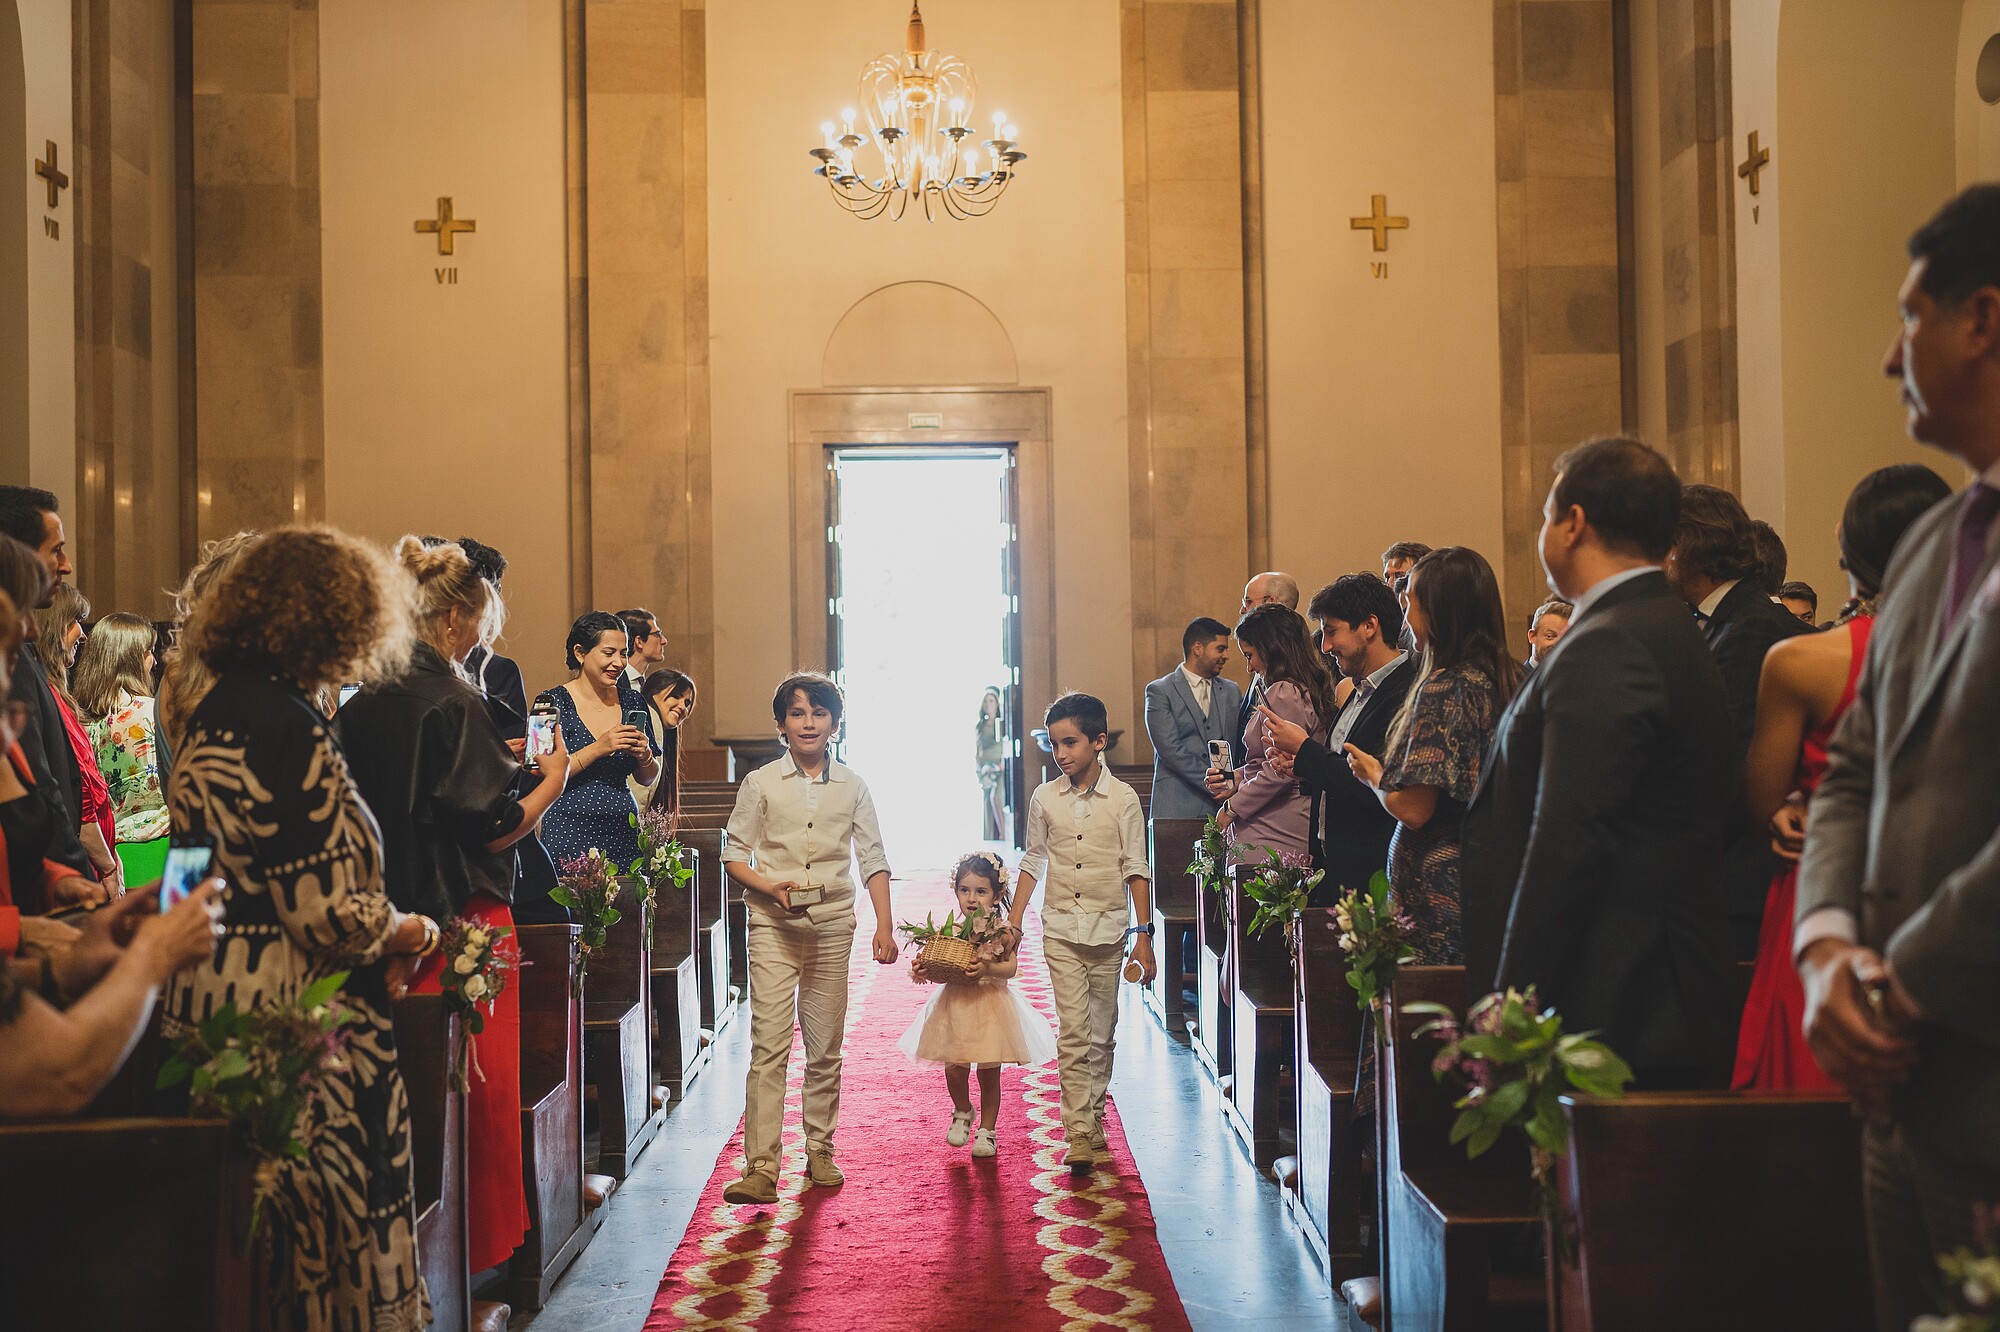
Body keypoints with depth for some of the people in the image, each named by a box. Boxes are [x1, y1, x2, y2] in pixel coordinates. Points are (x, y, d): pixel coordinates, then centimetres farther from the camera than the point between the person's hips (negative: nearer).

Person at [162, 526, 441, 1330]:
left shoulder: (215, 714, 11)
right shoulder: (289, 730, -20)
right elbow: (325, 909, -21)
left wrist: (373, 937, 12)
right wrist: (403, 933, -2)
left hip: (210, 1004, 10)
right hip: (291, 1021, -9)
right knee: (328, 1222, 3)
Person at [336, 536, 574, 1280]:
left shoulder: (362, 704, 7)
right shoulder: (453, 703, -14)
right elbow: (490, 828, -16)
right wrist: (551, 782, 0)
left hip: (390, 921, 7)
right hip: (464, 918, -7)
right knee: (479, 1083, 2)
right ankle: (479, 1241, 10)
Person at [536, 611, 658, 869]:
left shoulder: (632, 701, 10)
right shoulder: (553, 702, -4)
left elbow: (647, 779, 16)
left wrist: (644, 755, -5)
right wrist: (597, 749, -19)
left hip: (624, 834, 4)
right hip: (569, 836, -4)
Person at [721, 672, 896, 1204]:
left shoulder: (852, 786, 7)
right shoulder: (761, 783, 2)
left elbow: (872, 859, 7)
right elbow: (734, 853, 4)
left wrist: (885, 926, -2)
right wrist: (770, 887, -14)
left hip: (832, 923, 2)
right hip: (774, 923, -2)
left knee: (826, 1045, 8)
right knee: (768, 1044, -9)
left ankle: (820, 1151, 21)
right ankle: (760, 1167, -9)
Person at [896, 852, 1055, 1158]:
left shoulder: (1002, 932, -7)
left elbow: (1011, 967, -13)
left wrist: (988, 968, -29)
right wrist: (923, 970, -17)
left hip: (991, 1005, -2)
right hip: (955, 1004, 2)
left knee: (989, 1074, 4)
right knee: (954, 1070, 3)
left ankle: (987, 1130, 23)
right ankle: (962, 1113, 34)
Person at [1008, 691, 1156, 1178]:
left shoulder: (1122, 798, -4)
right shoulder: (1044, 798, 1)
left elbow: (1136, 868, -1)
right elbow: (1034, 861, 11)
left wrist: (1144, 936, -3)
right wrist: (1013, 921, 8)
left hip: (1108, 929, 0)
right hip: (1061, 929, 0)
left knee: (1102, 1034, 9)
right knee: (1073, 1033, -7)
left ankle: (1094, 1121, 24)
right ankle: (1079, 1136, -5)